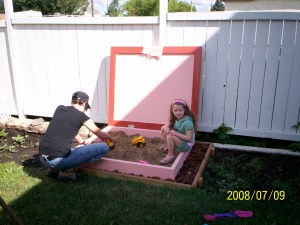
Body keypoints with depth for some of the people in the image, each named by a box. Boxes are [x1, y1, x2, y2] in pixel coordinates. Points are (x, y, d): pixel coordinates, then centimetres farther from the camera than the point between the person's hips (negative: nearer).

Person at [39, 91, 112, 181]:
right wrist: (109, 138, 35)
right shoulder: (81, 116, -2)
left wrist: (83, 141, 40)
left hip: (42, 158, 8)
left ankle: (54, 169, 17)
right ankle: (68, 171, 1)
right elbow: (100, 134, 13)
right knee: (103, 147, -4)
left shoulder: (59, 109, 13)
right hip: (57, 160, -7)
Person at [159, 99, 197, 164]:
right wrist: (166, 127, -17)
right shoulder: (176, 118, -4)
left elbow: (189, 138, -27)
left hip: (186, 145, -8)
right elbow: (168, 124, 9)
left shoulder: (187, 122, -28)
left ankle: (170, 156, -13)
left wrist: (176, 133, -31)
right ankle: (168, 146, 17)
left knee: (170, 136, -32)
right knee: (163, 128, 3)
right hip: (179, 139, 8)